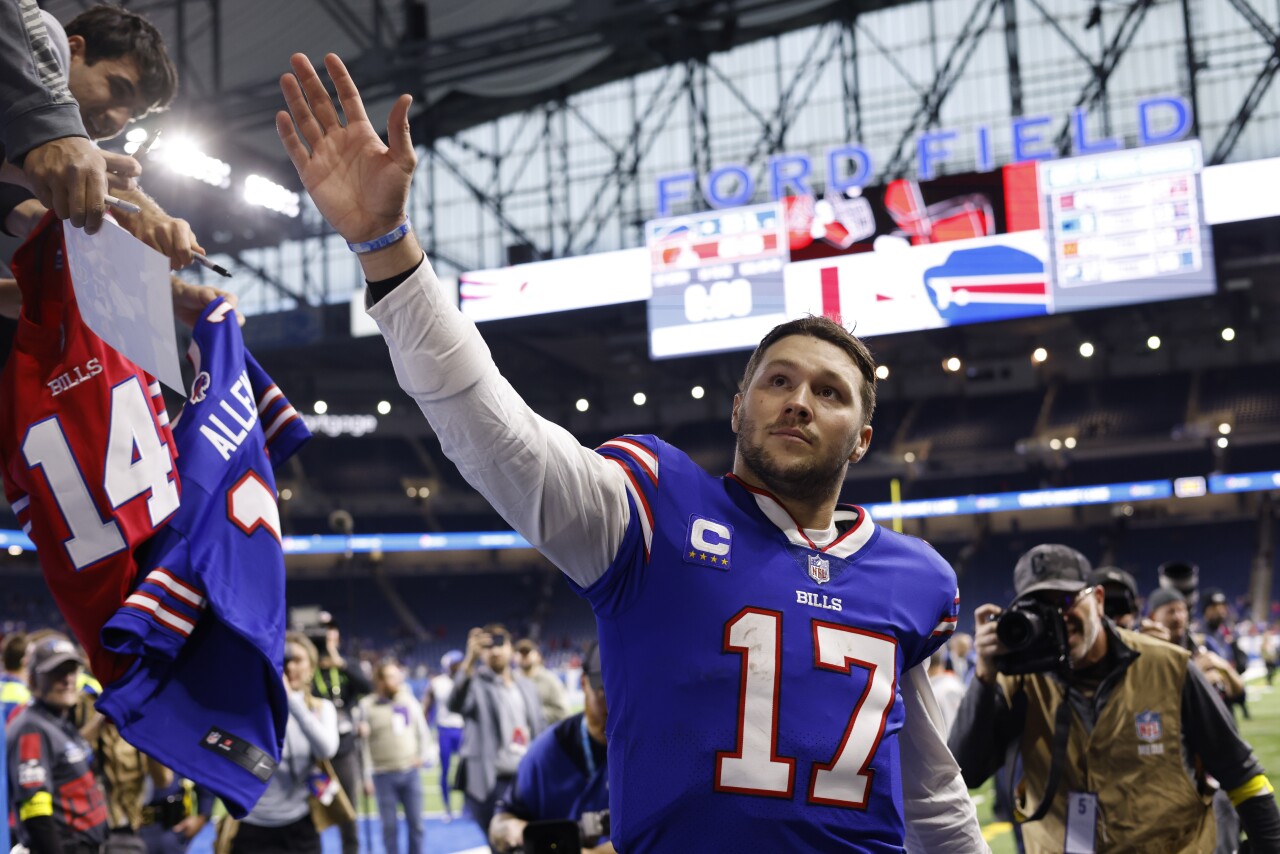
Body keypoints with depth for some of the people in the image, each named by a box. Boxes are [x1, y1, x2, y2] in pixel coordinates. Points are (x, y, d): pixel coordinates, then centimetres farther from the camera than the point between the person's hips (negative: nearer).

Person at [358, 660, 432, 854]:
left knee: (416, 823, 7)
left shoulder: (409, 700, 4)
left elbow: (422, 732, 13)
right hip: (383, 774, -3)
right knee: (389, 827, 4)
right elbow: (364, 743, -5)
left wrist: (423, 756, 0)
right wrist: (367, 776, -7)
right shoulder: (367, 705, -5)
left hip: (411, 771, 3)